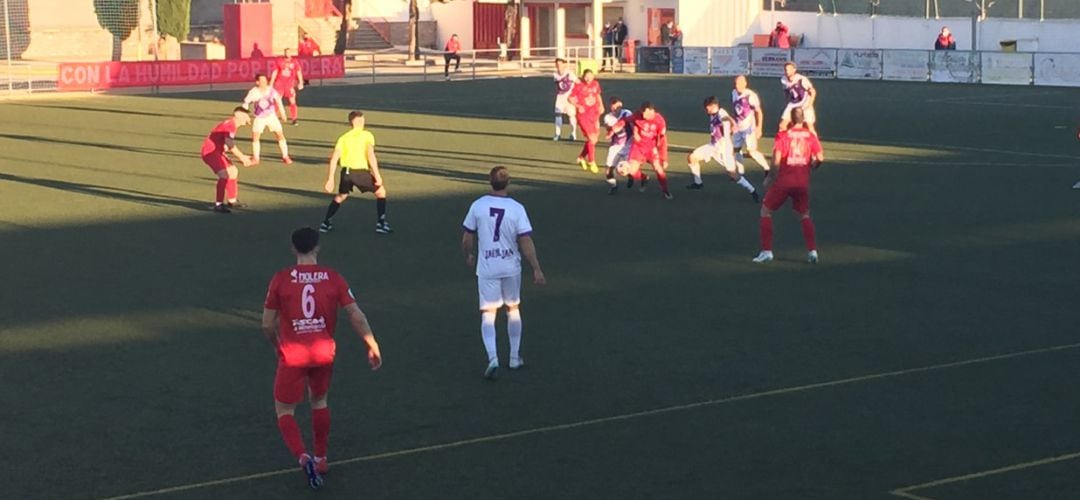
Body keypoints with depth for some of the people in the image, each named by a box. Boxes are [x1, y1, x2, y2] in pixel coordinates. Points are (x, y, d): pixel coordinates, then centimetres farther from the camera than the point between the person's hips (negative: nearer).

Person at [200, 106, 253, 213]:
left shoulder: (231, 125, 14)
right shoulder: (230, 125, -19)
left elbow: (229, 145, 17)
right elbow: (230, 145, -29)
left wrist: (242, 157, 7)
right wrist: (242, 158, -20)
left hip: (217, 152, 12)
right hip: (210, 152, -12)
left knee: (233, 172, 22)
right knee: (225, 175, -26)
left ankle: (232, 201, 35)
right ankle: (218, 204, -25)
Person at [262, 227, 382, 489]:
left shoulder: (281, 279, -8)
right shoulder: (333, 278, -4)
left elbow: (267, 324, -4)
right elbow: (357, 317, -7)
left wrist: (277, 345, 16)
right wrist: (373, 347, 3)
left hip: (292, 354, -3)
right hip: (323, 352, 3)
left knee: (285, 411, 11)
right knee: (319, 401, 27)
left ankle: (303, 457, -12)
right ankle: (321, 458, 31)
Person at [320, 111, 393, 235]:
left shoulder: (344, 138, 15)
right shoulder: (367, 135, 4)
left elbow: (334, 160, 8)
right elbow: (370, 155, -10)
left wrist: (330, 179, 10)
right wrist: (377, 175, -10)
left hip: (346, 172, 4)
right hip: (361, 172, -4)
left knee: (341, 196, 30)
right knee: (381, 191, 17)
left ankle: (326, 223, 25)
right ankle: (381, 224, 11)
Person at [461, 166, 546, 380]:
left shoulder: (478, 206, -7)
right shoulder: (516, 208, -10)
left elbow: (467, 238, 2)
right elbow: (526, 242, -12)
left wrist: (468, 256, 21)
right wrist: (536, 269, -7)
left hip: (486, 268, -1)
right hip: (511, 267, 1)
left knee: (488, 314, 1)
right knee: (513, 309, 19)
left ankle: (493, 358, -18)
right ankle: (515, 357, 25)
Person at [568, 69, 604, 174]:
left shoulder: (595, 84, 2)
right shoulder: (578, 86, -13)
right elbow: (571, 98, -7)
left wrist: (601, 105, 3)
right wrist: (578, 106, -24)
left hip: (594, 115, 6)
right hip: (583, 115, -6)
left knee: (595, 138, 11)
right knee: (592, 138, -10)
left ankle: (582, 157, 31)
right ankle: (592, 162, 4)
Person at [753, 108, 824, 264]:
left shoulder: (783, 135, -3)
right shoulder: (810, 136, 5)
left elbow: (776, 158, -11)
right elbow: (820, 158, 0)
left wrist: (771, 175, 2)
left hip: (784, 180, -3)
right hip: (803, 182, 3)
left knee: (766, 211, 12)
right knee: (804, 215, 21)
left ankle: (767, 251, 3)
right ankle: (812, 250, 7)